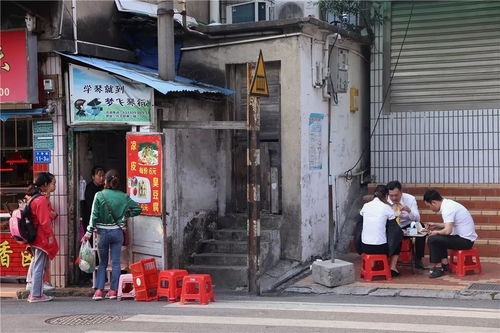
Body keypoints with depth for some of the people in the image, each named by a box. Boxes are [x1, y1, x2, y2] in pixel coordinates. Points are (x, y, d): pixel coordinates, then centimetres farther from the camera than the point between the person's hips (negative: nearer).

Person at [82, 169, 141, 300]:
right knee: (116, 262, 6)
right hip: (117, 232, 1)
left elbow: (94, 215, -9)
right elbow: (137, 209, 1)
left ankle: (99, 291, 2)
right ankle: (113, 290, 6)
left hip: (103, 232, -1)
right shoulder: (123, 196, -2)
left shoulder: (99, 195, -8)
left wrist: (89, 232, -5)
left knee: (102, 263, 10)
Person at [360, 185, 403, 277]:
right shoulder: (387, 208, -6)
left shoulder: (365, 206, 3)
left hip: (365, 248, 4)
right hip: (381, 248, -4)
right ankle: (393, 267, 19)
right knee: (398, 234, 25)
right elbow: (394, 227, 4)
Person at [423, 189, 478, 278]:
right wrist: (435, 225, 17)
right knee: (439, 238, 23)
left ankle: (438, 268, -3)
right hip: (466, 238, 10)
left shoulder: (447, 209, -19)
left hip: (465, 240, -10)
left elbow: (448, 231, -27)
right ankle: (444, 263, 16)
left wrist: (436, 232, -8)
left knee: (432, 240, -14)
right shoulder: (448, 203, 11)